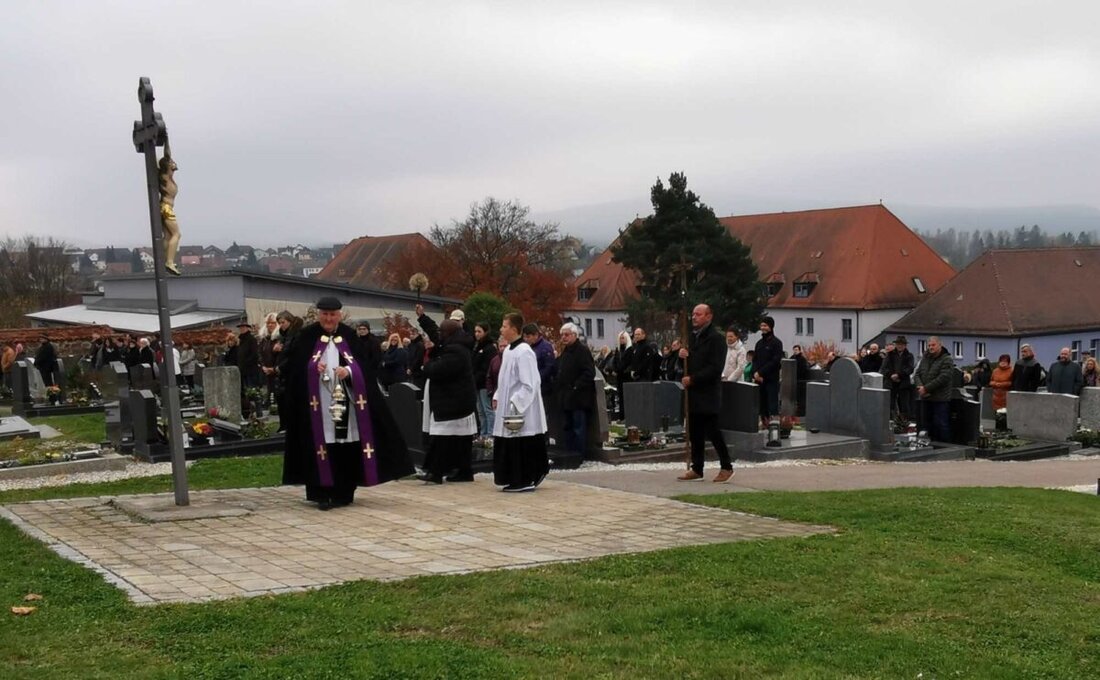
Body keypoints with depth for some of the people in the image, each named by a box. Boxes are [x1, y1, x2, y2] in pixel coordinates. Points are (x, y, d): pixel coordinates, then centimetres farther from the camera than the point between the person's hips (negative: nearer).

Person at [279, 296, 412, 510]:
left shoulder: (349, 336, 8)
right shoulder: (307, 336, 4)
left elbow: (363, 366, 4)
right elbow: (289, 361, 1)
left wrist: (348, 371, -16)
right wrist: (312, 367, -14)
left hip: (346, 401, 2)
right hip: (318, 403, -2)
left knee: (347, 448, 0)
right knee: (321, 445, -5)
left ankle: (343, 493, 11)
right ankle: (322, 494, 1)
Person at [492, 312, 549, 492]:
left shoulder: (524, 352, -17)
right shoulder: (508, 351, 11)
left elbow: (529, 384, -20)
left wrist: (515, 403, -21)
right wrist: (497, 397, 12)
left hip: (521, 411, -9)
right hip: (507, 408, 9)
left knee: (523, 448, -3)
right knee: (509, 448, 12)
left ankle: (526, 481, 4)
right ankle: (515, 480, 21)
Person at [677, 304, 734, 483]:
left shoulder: (716, 338, -10)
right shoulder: (692, 337, 16)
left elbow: (715, 368, -17)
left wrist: (693, 379, -18)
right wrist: (683, 355, 1)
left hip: (708, 393, -8)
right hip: (694, 394, 8)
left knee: (712, 431, -4)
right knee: (695, 433, 9)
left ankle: (726, 467, 7)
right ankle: (696, 469, 15)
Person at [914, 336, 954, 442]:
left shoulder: (947, 360, -7)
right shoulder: (925, 358, 13)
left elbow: (943, 378, -17)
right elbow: (917, 374, 11)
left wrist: (926, 388, -19)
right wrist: (920, 386, -10)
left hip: (940, 399, -7)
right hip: (926, 398, 7)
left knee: (940, 424, -7)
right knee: (928, 424, 11)